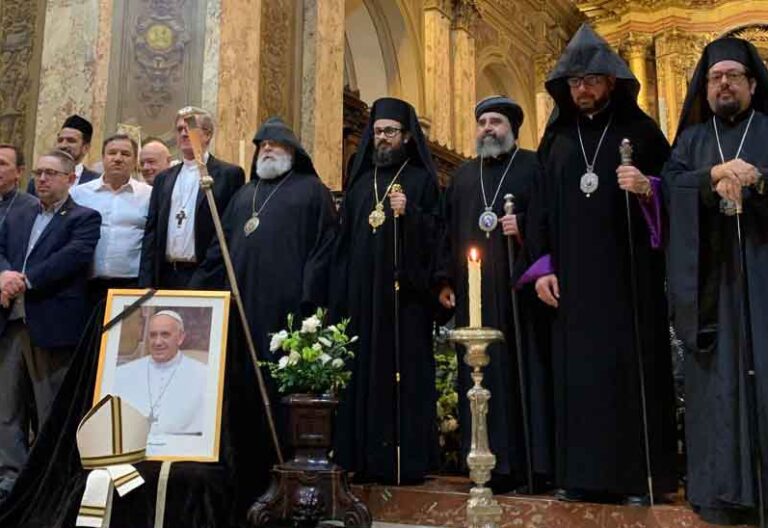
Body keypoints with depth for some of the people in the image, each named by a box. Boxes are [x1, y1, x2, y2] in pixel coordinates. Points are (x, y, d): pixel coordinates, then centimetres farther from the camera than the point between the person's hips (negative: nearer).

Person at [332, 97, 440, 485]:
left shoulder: (421, 180, 5)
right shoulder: (361, 180, 17)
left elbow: (435, 235, -2)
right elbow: (345, 240, 15)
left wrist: (408, 213, -20)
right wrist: (340, 295, 8)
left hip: (404, 293, -4)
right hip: (362, 293, 4)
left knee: (404, 370, -4)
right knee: (364, 371, 3)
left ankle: (407, 459, 2)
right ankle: (366, 457, 9)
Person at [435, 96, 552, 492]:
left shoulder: (533, 166, 8)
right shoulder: (463, 175, 21)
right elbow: (448, 230, 17)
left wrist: (523, 225, -17)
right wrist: (445, 280, 8)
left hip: (520, 286, -4)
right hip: (473, 291, 4)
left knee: (525, 366, -4)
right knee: (482, 373, 1)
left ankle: (533, 462, 2)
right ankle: (493, 464, 6)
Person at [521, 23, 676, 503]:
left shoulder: (640, 130, 4)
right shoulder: (557, 138, 13)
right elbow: (540, 207, 11)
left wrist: (647, 189, -20)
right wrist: (541, 265, 1)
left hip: (628, 275, -3)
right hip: (571, 279, 3)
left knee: (630, 367, -2)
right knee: (577, 369, 3)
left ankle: (639, 475, 6)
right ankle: (582, 473, 10)